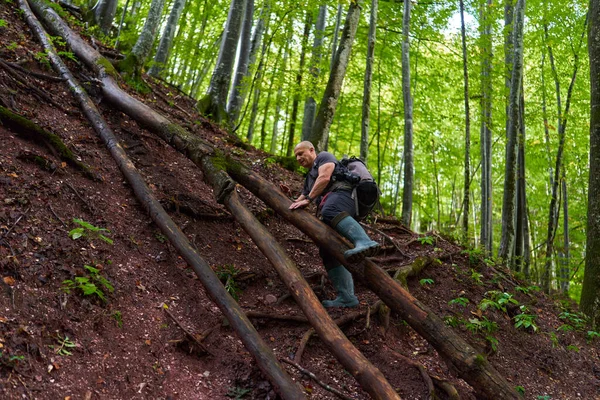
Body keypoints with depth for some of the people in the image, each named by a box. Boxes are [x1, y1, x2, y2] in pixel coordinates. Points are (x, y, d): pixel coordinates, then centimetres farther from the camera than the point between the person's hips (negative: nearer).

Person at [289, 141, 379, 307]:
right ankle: (346, 297, -8)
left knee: (330, 212, -42)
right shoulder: (309, 178, 42)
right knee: (327, 251, -3)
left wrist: (308, 199, -7)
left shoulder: (324, 157, 16)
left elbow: (325, 177, -4)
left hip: (341, 194, -9)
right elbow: (301, 199, 41)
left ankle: (364, 243, -67)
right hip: (332, 211, 9)